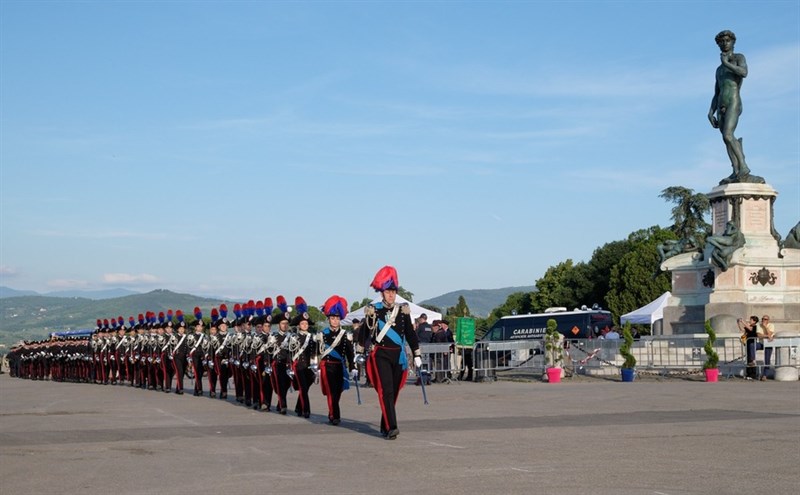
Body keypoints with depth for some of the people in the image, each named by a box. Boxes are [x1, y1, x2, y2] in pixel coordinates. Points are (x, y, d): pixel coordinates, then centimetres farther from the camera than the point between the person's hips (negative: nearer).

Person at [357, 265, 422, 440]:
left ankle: (385, 427, 22)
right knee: (386, 391, -15)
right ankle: (391, 427, -20)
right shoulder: (373, 311, -1)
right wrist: (359, 354, 9)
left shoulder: (403, 310, 6)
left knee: (394, 392, 9)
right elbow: (364, 333, 7)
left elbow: (411, 334, 8)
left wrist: (416, 356, 5)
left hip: (398, 355, 3)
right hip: (381, 355, -3)